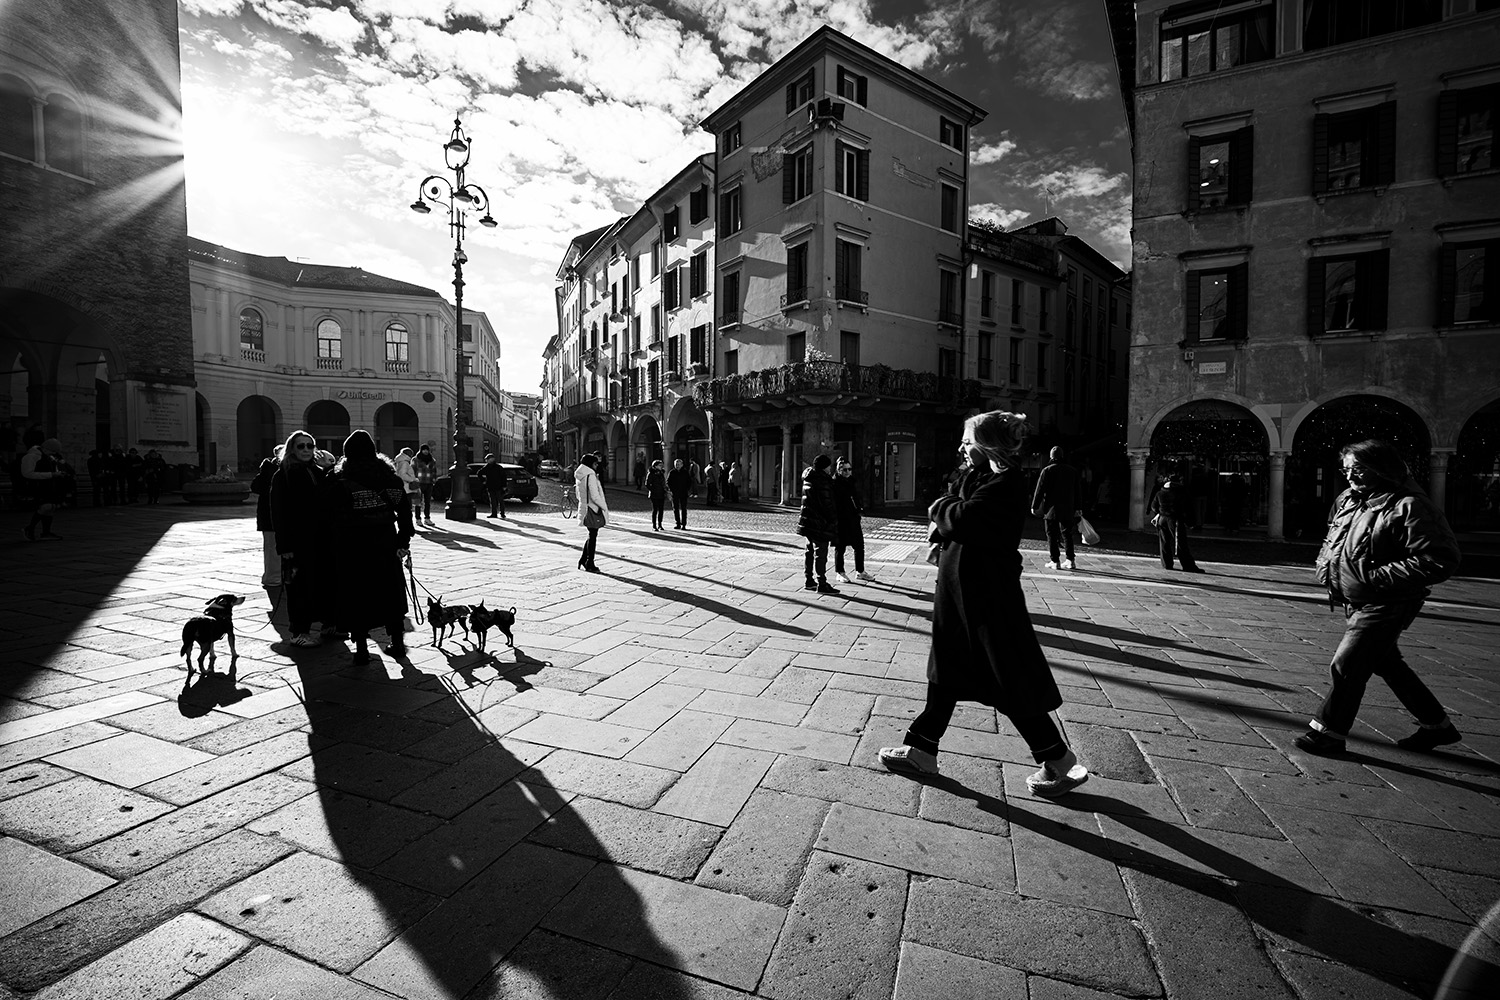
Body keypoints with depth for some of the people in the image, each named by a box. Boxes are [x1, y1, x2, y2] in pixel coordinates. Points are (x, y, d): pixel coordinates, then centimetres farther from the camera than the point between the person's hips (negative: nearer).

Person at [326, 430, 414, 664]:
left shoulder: (340, 478, -5)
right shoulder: (389, 475, 3)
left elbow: (331, 513, -5)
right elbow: (404, 509, 1)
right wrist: (404, 540, 5)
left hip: (351, 544, -3)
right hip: (384, 541, 3)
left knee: (355, 594, 6)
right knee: (390, 591, 14)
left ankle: (361, 648, 9)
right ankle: (397, 642, 21)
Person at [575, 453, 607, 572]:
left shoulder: (579, 476, 9)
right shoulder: (590, 476, -18)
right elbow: (595, 496, -22)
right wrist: (605, 507, -11)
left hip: (583, 508, 8)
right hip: (593, 509, -8)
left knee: (591, 536, 20)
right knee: (593, 536, 2)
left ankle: (583, 560, 23)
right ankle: (589, 564, 10)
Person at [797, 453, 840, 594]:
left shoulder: (808, 479, 11)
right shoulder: (822, 481, -18)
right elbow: (827, 503, -20)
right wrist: (833, 521, -12)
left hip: (807, 520, 10)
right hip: (819, 522, -9)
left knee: (810, 550, 16)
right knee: (821, 552, -4)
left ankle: (809, 580, 23)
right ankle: (822, 584, 0)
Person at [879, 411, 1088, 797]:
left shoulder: (1007, 482, -17)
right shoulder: (973, 477, 11)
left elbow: (961, 520, -27)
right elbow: (939, 517, 10)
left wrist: (945, 506, -8)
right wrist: (949, 510, -10)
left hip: (989, 596, -9)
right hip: (959, 590, 9)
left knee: (1012, 683, 3)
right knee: (943, 675, 15)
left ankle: (1060, 762, 23)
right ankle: (922, 750, 28)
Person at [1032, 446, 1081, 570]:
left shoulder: (1047, 470, -8)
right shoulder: (1073, 471, 7)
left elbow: (1040, 490, -7)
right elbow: (1076, 491, 12)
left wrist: (1034, 506, -1)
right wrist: (1076, 508, 19)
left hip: (1051, 509, -4)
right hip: (1067, 510, 4)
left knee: (1052, 535, 1)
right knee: (1067, 534, 12)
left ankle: (1054, 561, 0)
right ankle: (1070, 560, 11)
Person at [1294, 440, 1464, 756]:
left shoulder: (1409, 507, -19)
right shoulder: (1347, 500, 5)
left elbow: (1440, 560, -23)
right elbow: (1331, 539, 22)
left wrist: (1376, 576, -26)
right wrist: (1326, 569, 6)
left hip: (1385, 606, -8)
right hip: (1356, 602, 8)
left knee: (1346, 665, -6)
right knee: (1386, 663, 21)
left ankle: (1328, 732, 7)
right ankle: (1437, 725, 39)